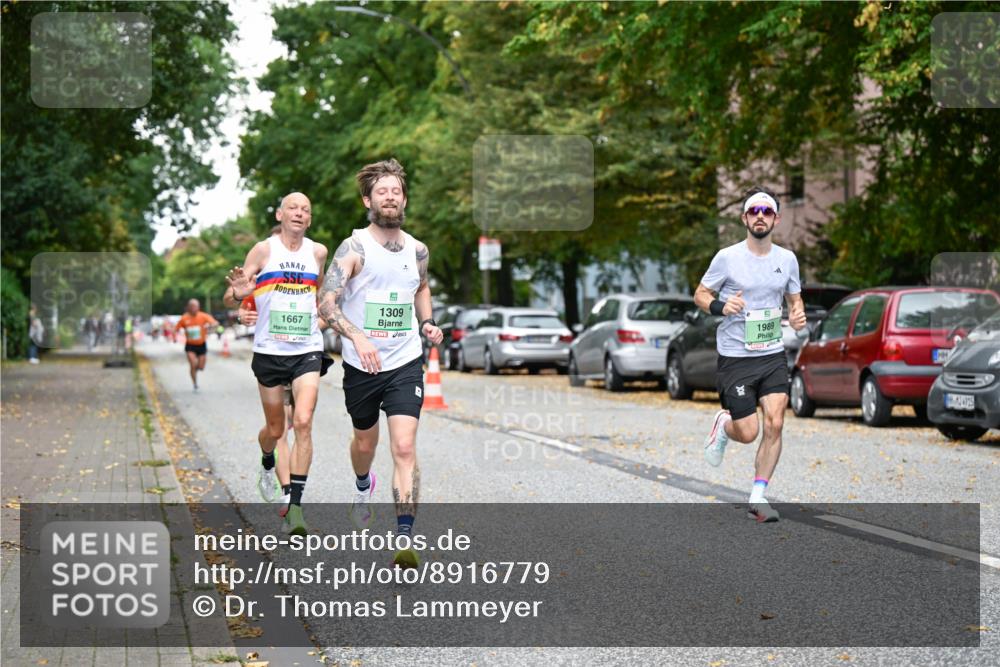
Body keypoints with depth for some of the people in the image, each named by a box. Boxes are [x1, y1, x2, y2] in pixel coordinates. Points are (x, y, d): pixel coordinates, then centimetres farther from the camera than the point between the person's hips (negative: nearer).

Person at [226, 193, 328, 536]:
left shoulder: (318, 252, 6)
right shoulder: (264, 250, -2)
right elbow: (232, 297, -1)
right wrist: (238, 291, -22)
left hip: (307, 351, 1)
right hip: (269, 351, -1)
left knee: (303, 423, -16)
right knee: (275, 428, 10)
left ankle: (295, 505, -15)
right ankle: (267, 465, 47)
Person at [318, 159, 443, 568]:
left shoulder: (417, 250, 4)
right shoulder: (353, 248, -10)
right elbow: (326, 303, -18)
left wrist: (426, 323, 8)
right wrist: (357, 336, -34)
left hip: (406, 364, 1)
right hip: (361, 365, -1)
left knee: (404, 447, -14)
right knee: (365, 441, 19)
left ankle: (405, 539, -15)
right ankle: (363, 487, 54)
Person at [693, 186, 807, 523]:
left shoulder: (787, 259, 4)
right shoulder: (727, 257, -7)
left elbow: (795, 298, 19)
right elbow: (700, 295, 2)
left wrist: (798, 316, -3)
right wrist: (720, 306, -19)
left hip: (773, 355, 3)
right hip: (735, 357, -3)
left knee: (774, 424, -11)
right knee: (748, 433, -5)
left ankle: (757, 497, 1)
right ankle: (723, 423, 32)